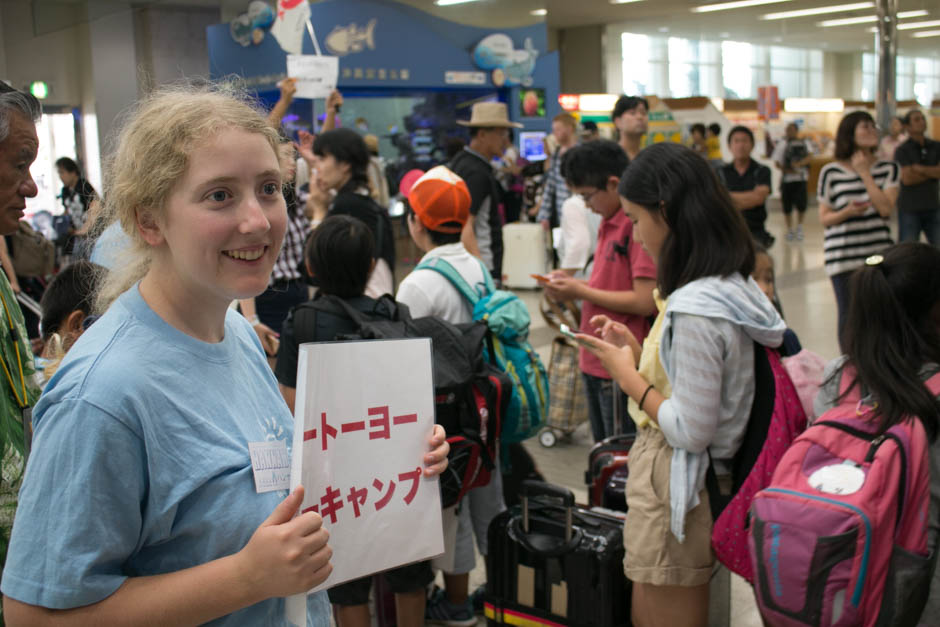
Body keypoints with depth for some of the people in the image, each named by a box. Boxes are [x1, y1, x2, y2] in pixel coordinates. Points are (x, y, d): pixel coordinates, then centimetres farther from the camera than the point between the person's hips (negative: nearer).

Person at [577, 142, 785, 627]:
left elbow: (691, 431, -24)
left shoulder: (696, 310, -26)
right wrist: (636, 350, 6)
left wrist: (628, 376, -12)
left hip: (674, 486, -9)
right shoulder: (731, 286, 4)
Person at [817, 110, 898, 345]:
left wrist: (865, 174, -9)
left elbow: (886, 208, -10)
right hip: (842, 257, -1)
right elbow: (824, 218, 4)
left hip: (878, 255, 2)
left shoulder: (888, 169, 5)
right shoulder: (831, 172, 0)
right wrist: (847, 212, -16)